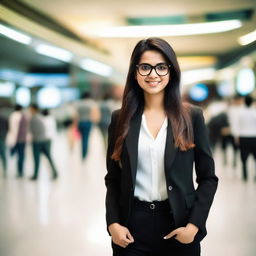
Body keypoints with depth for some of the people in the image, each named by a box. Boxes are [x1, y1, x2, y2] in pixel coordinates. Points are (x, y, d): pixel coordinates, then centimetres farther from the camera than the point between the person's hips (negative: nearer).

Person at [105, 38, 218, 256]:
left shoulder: (192, 116, -1)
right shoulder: (120, 119, 2)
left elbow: (208, 178, 1)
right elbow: (113, 179, 6)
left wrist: (194, 224, -8)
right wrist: (113, 222, -6)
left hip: (178, 225, 0)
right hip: (132, 226, 1)